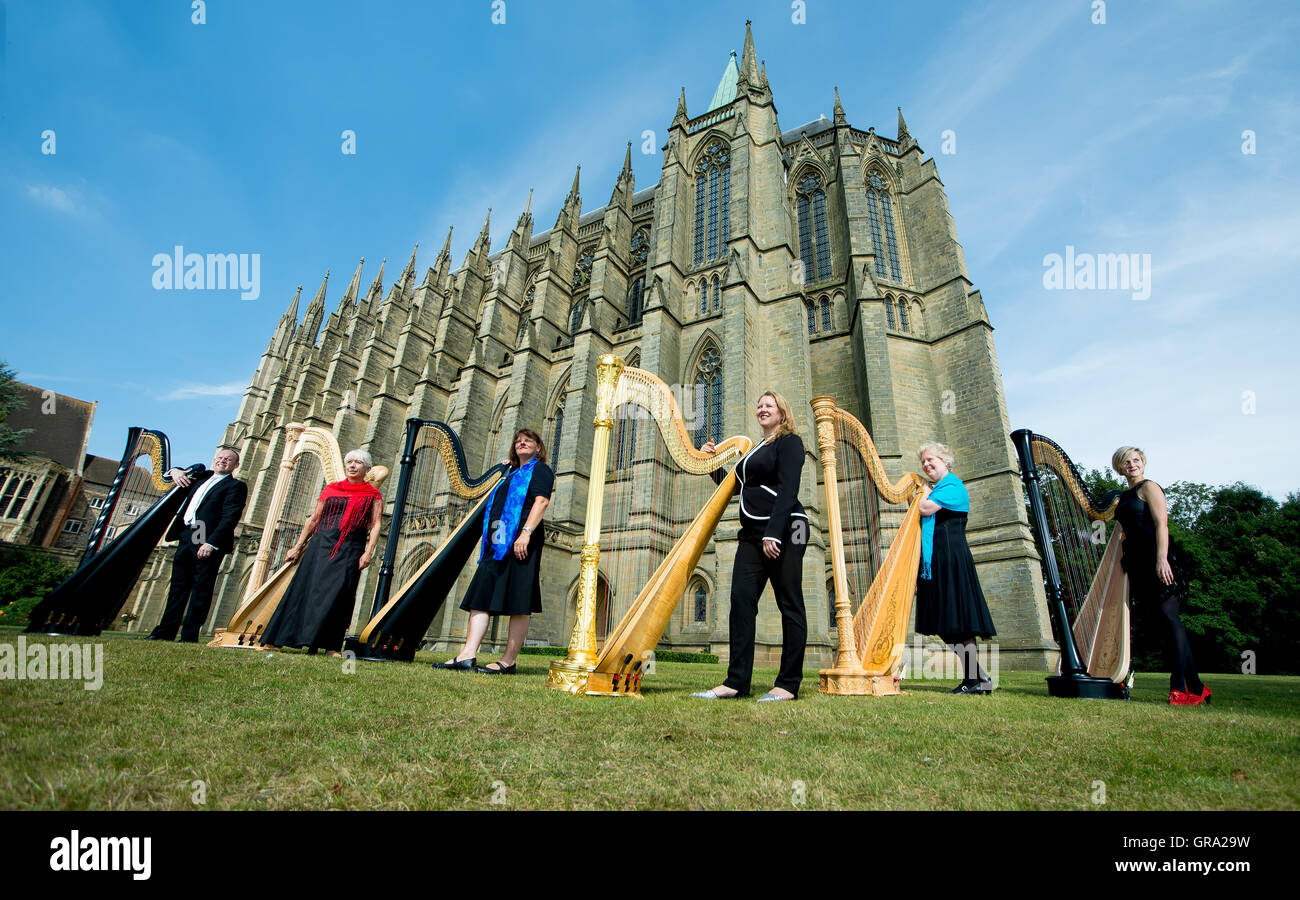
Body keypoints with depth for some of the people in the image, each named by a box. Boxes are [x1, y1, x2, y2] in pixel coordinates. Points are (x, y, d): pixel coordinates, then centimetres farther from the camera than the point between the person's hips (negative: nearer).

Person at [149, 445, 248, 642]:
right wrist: (175, 471, 11)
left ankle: (189, 637, 1)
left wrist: (211, 543, -22)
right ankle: (166, 632, 18)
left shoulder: (235, 486, -1)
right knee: (178, 587, 11)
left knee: (201, 589, -3)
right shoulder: (202, 477, 21)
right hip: (186, 538, 7)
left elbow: (230, 518, -12)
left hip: (208, 543, -7)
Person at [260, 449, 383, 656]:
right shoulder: (331, 489, 14)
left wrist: (368, 553, -12)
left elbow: (375, 525, -2)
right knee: (304, 588, 1)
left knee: (337, 594, -7)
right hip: (321, 545, 3)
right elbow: (313, 520, 15)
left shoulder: (373, 495, 5)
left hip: (349, 551, -3)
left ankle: (330, 646, -2)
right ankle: (275, 639, 8)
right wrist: (297, 547, 12)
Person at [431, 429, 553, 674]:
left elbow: (541, 501, -10)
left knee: (519, 603, -7)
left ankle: (508, 661, -5)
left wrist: (526, 532, -23)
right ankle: (467, 655, -4)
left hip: (520, 539, -8)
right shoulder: (512, 475, 28)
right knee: (481, 598, -1)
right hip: (497, 542, 9)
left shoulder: (540, 469, 5)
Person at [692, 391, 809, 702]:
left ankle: (788, 684, 6)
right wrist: (713, 460, 19)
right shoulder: (754, 448, 23)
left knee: (789, 604, -1)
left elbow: (788, 489, -13)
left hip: (784, 532, -7)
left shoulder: (789, 441, 0)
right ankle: (736, 682, 2)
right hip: (752, 533, 8)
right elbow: (733, 486, 29)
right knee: (741, 600, -1)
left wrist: (774, 534, -22)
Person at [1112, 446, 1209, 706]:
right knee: (1169, 619, 6)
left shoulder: (1149, 487, -1)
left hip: (1156, 556, -7)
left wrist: (1161, 558, -21)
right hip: (1138, 560, 8)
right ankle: (1196, 687, 10)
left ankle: (1179, 688, -11)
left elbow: (1161, 524, -12)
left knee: (1168, 613, -11)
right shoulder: (1124, 497, 21)